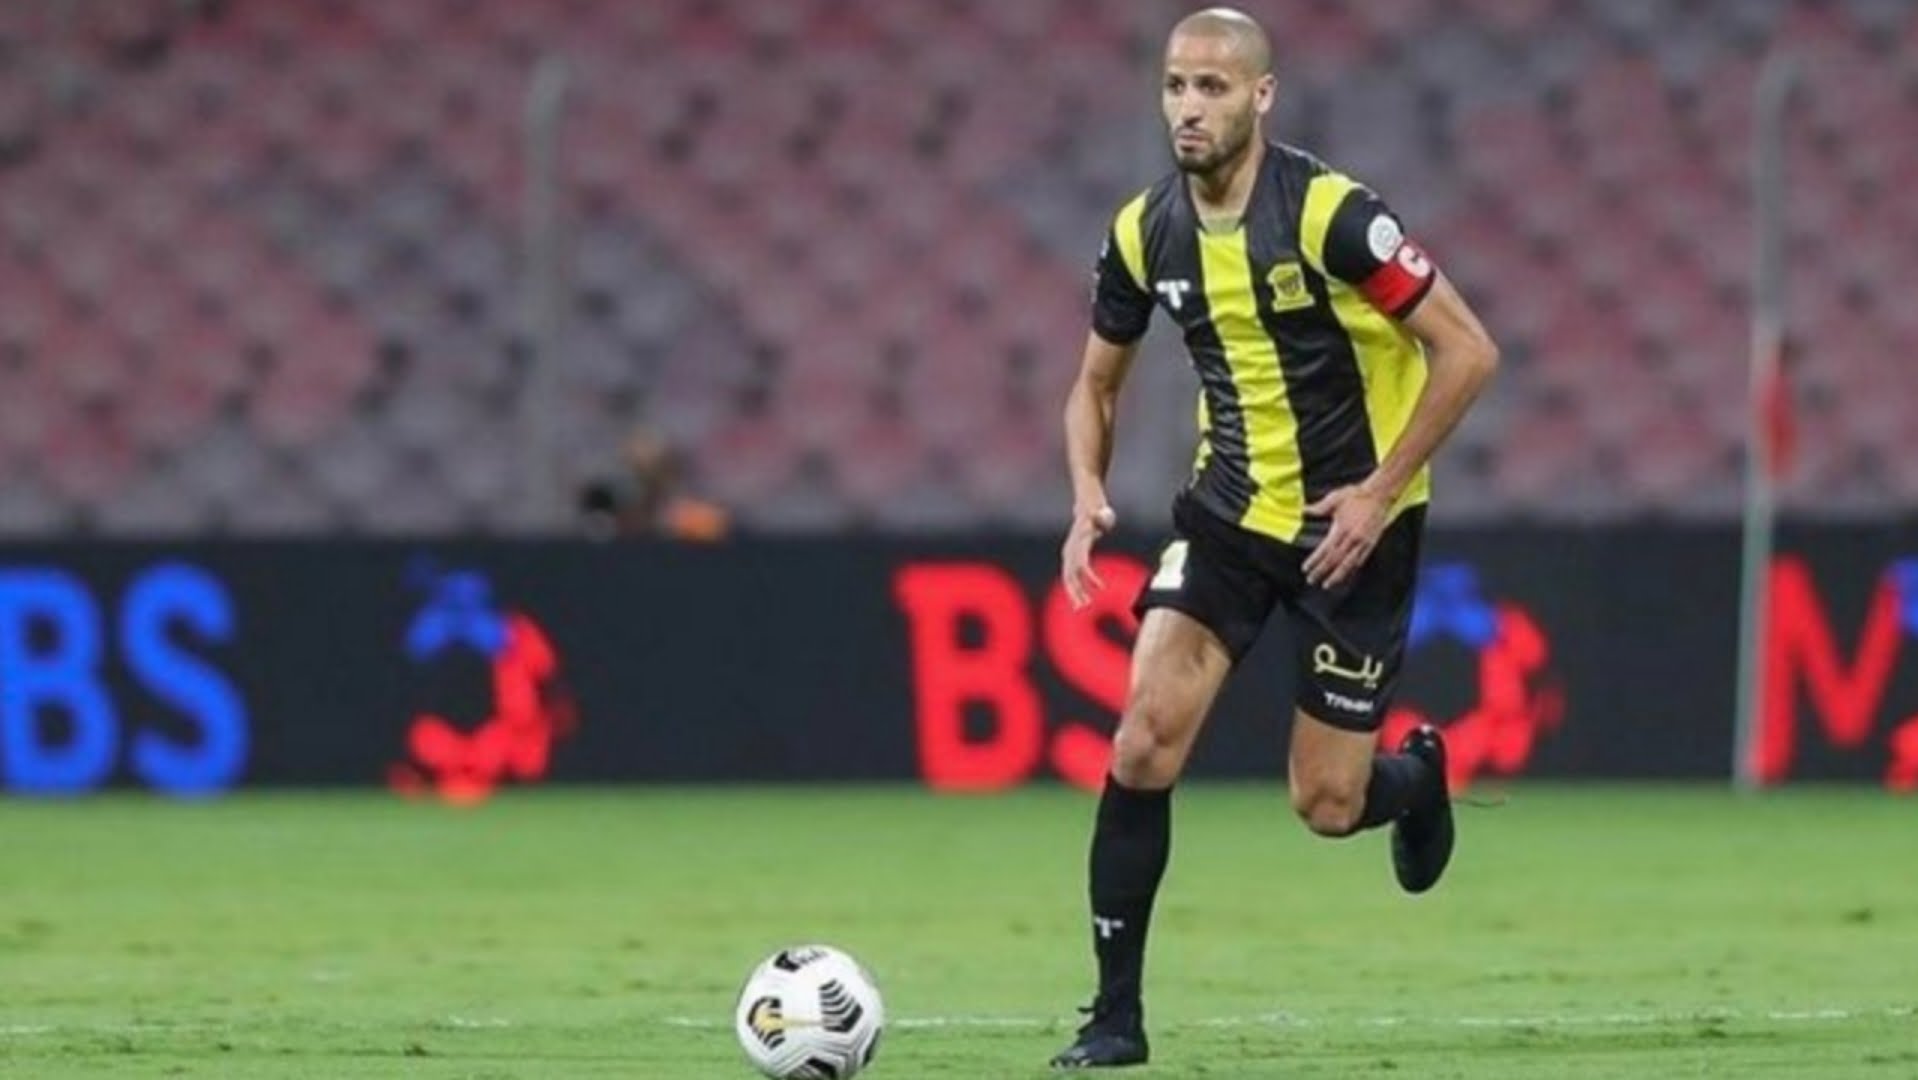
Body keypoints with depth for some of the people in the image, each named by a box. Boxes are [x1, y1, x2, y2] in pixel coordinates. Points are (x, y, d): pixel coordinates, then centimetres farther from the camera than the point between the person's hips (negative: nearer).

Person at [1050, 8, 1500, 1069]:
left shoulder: (1328, 212, -20)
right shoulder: (1144, 232, -3)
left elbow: (1468, 351, -17)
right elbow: (1097, 381, 12)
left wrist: (1380, 492, -19)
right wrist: (1089, 496, -7)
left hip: (1351, 523, -4)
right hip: (1228, 510, 4)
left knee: (1325, 809, -1)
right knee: (1143, 744, -15)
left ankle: (1415, 775, 37)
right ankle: (1116, 1013, -5)